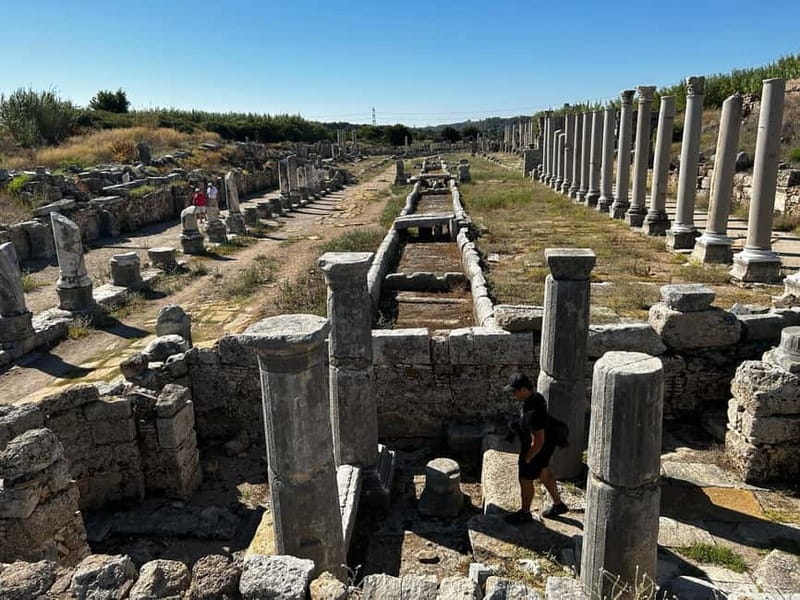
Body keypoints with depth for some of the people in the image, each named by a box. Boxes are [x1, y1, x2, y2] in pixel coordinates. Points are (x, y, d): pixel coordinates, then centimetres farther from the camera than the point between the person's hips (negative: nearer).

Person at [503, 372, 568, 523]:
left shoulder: (532, 413, -39)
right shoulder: (535, 396, -10)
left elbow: (538, 442, -32)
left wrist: (526, 459, -19)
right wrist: (517, 423, 4)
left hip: (536, 450, -9)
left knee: (525, 481, 12)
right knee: (544, 474, 27)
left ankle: (525, 513, 35)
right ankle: (558, 505, 46)